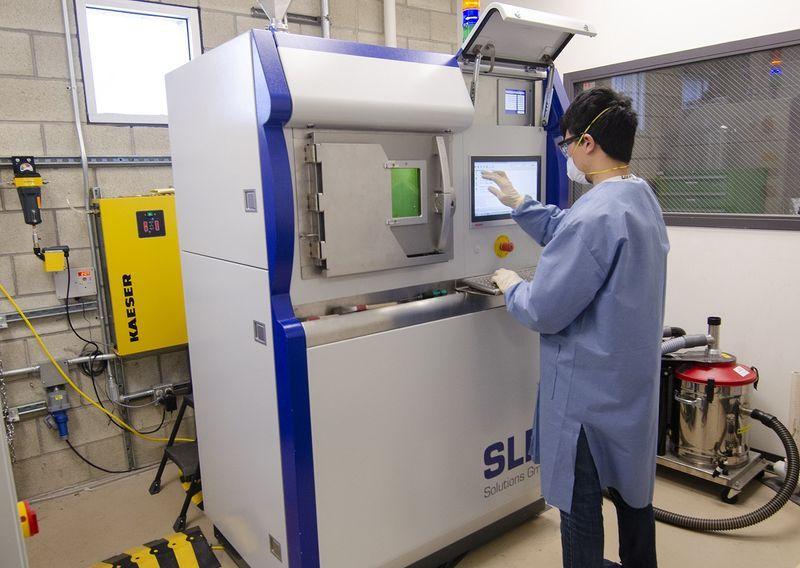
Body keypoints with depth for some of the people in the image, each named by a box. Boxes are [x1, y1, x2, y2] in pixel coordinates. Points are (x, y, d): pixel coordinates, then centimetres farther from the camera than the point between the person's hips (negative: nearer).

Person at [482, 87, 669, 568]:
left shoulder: (595, 215, -28)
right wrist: (519, 203, 22)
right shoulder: (642, 198, 4)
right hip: (635, 376, 10)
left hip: (590, 388, -10)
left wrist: (511, 287, -4)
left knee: (581, 501, 8)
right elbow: (569, 236, 18)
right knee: (632, 482, 25)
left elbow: (543, 311, -24)